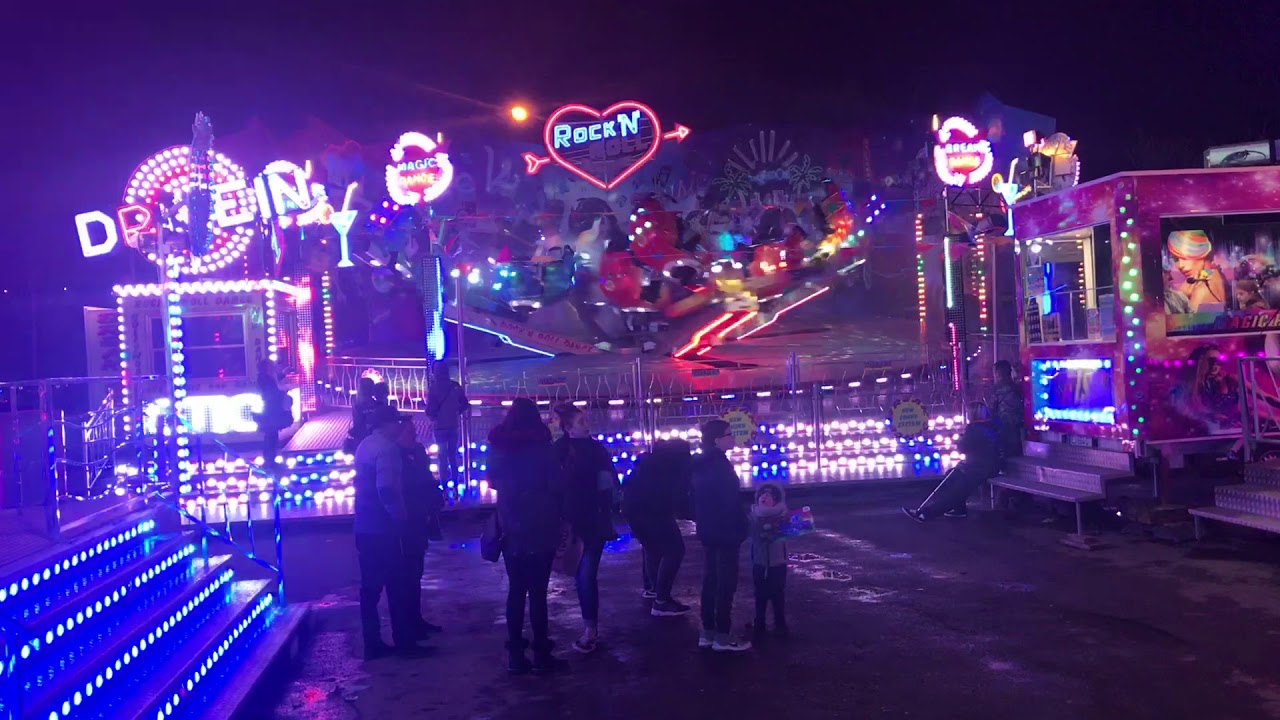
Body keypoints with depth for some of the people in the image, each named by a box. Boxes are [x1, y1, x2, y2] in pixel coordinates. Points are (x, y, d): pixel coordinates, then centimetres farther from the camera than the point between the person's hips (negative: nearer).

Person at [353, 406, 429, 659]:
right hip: (383, 528, -9)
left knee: (370, 587, 10)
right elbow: (387, 489, -27)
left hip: (365, 527, 9)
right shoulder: (387, 448, -16)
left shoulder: (365, 445, 14)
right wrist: (400, 516, -12)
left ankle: (373, 644, 14)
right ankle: (404, 643, 5)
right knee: (397, 586, 0)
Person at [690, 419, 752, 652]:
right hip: (725, 531, -9)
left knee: (711, 578, 13)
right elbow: (729, 500, -20)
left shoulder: (702, 464, 10)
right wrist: (740, 528, -14)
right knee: (726, 582, -5)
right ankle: (722, 636, -3)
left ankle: (708, 632, 16)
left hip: (708, 531, 9)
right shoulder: (720, 464, -18)